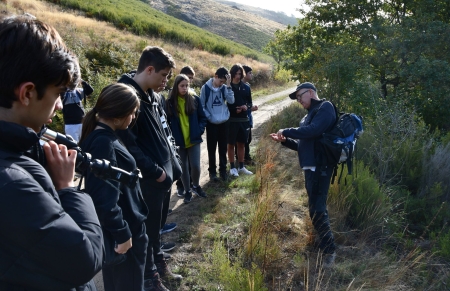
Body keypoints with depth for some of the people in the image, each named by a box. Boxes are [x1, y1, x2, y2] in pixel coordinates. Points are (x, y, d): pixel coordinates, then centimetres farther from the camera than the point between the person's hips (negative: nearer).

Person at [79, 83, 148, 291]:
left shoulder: (103, 136, 4)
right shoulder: (103, 143, -26)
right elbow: (105, 199, -29)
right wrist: (122, 233, -20)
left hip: (123, 226, 9)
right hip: (122, 231, -9)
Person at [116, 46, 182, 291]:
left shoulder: (152, 96, 9)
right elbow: (127, 145, -24)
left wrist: (172, 169, 14)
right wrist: (154, 171, -17)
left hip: (163, 175, 8)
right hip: (147, 180, -8)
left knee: (157, 225, 22)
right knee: (148, 229, 9)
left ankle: (159, 264, 42)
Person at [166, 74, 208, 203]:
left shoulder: (195, 100, 0)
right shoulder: (170, 102, -3)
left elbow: (203, 118, 6)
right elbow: (167, 121, 2)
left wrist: (199, 131, -6)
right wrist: (171, 136, -7)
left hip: (193, 140, 0)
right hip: (179, 141, 0)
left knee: (195, 166, -2)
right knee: (184, 167, 8)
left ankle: (196, 186, 26)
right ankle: (187, 191, 25)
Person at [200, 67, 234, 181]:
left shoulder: (224, 88, 1)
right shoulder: (205, 88, -7)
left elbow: (231, 101, -12)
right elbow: (202, 106, -3)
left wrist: (228, 86, -17)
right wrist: (209, 117, -12)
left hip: (224, 122, 3)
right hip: (211, 123, -3)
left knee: (223, 148, 10)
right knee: (212, 149, 7)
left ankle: (223, 170, 23)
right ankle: (212, 171, 20)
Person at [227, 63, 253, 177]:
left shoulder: (246, 87, 7)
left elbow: (250, 102, 13)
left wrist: (247, 106, -9)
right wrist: (234, 110, -19)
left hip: (244, 120, 4)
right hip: (232, 120, -4)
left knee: (241, 143, 12)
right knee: (231, 144, 5)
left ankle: (241, 167, 23)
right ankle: (232, 167, 15)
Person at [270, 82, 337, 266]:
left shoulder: (325, 107, -7)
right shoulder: (309, 115, 21)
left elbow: (313, 131, -25)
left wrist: (287, 131, -15)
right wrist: (285, 140, 7)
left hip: (320, 167, -10)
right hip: (311, 167, 10)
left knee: (317, 209, -10)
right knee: (317, 207, 17)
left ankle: (329, 250, 0)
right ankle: (323, 244, 30)